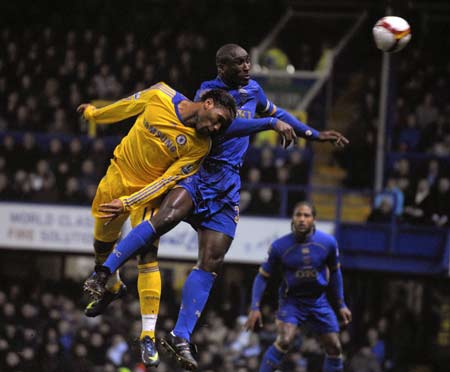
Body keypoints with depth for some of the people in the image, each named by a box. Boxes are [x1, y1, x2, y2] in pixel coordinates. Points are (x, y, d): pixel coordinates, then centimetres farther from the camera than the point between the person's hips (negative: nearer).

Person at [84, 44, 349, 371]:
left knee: (211, 263, -5)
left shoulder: (252, 89, 17)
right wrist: (271, 123, -21)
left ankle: (181, 337, -5)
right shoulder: (209, 91, -5)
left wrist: (314, 135, 38)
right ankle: (103, 274, -35)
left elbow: (275, 112, 35)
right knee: (165, 219, -35)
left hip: (227, 187, 6)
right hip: (197, 172, -6)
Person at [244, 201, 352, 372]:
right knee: (284, 340, -25)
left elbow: (334, 273, 7)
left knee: (334, 348, 2)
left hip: (318, 300, 3)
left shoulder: (328, 242, -10)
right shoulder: (279, 246, -15)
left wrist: (341, 305, 10)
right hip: (291, 300, -3)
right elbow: (262, 276, -4)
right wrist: (255, 308, -12)